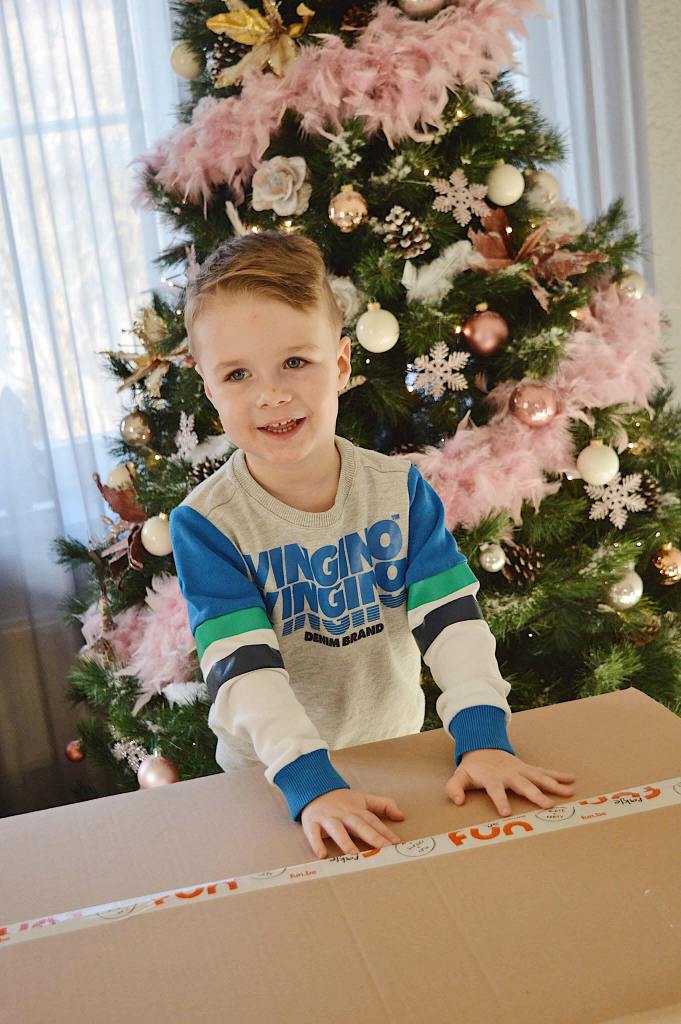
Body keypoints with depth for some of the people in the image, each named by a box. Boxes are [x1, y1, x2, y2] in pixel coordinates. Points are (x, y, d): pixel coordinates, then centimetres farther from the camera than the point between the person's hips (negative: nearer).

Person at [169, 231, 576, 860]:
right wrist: (313, 784, -34)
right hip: (272, 778, -2)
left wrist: (484, 738, -25)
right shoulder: (206, 523, -16)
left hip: (397, 751, 2)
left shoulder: (399, 488, -8)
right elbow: (245, 670, -24)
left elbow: (451, 618, -12)